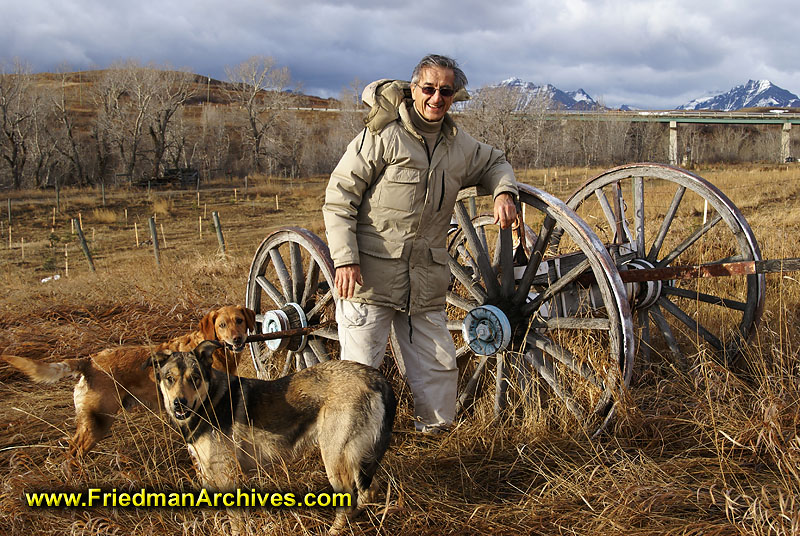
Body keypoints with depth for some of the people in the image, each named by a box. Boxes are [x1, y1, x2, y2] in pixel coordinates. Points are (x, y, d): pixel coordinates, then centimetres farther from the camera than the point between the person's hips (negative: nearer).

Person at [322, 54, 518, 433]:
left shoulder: (460, 145, 11)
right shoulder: (383, 135, -8)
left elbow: (495, 163, 32)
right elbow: (339, 197, -8)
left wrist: (504, 192, 8)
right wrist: (345, 259, -16)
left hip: (426, 279, 5)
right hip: (370, 274, -5)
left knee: (440, 366, 9)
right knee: (360, 368, 0)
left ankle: (433, 429, 28)